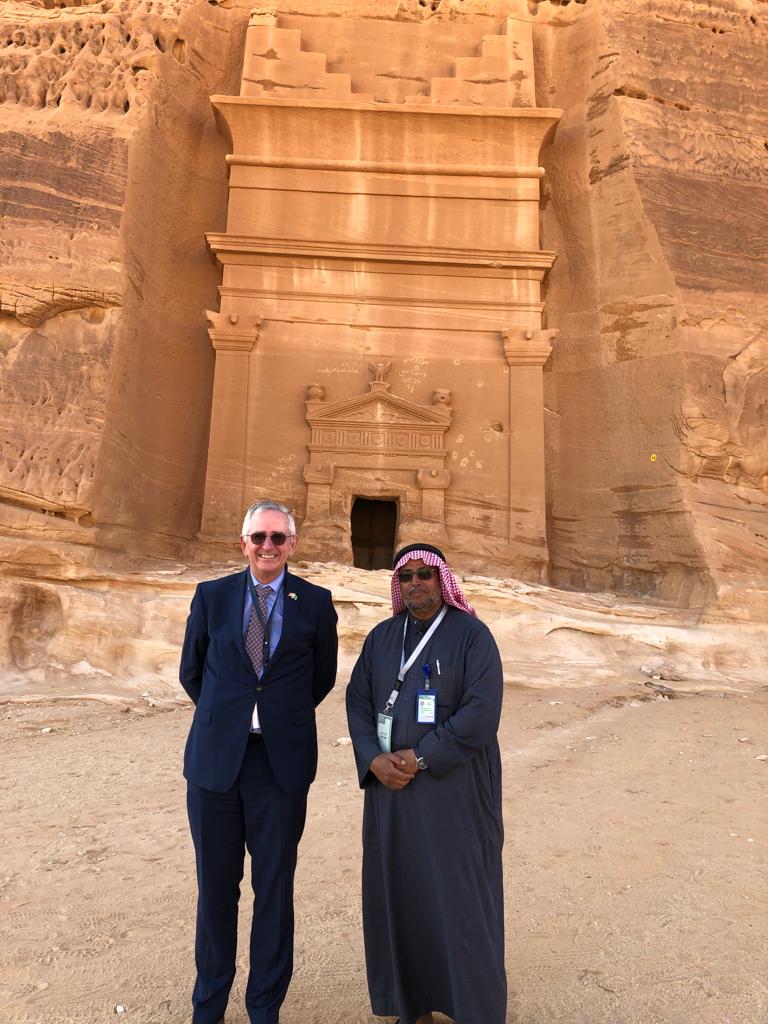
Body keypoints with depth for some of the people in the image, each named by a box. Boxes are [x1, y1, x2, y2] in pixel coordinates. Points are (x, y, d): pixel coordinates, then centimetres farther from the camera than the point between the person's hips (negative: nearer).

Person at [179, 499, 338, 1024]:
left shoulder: (315, 602, -1)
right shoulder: (212, 595, 1)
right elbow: (192, 671, 11)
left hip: (282, 761, -1)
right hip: (215, 759, 1)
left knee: (275, 887, 11)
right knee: (216, 885, 14)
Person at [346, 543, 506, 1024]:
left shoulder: (472, 635, -9)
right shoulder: (381, 637, 6)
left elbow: (482, 712, -17)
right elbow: (358, 702, 4)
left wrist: (419, 758, -17)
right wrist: (375, 760, -12)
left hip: (455, 789, -4)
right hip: (391, 785, 5)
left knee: (458, 894, 5)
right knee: (399, 890, 13)